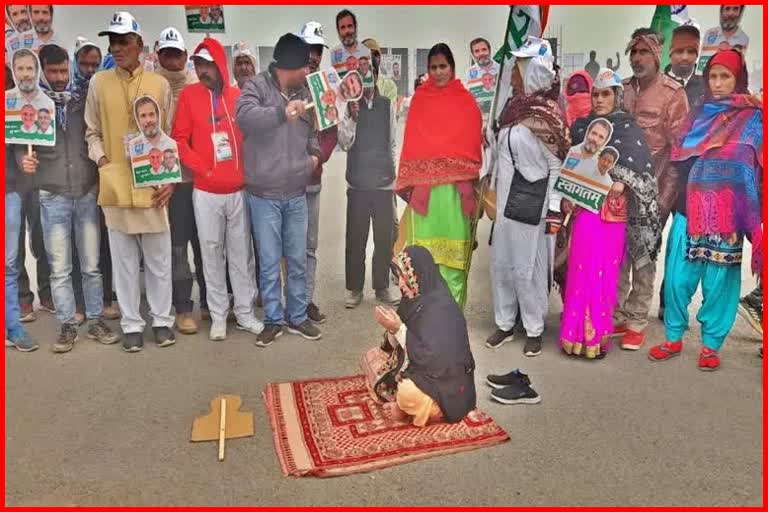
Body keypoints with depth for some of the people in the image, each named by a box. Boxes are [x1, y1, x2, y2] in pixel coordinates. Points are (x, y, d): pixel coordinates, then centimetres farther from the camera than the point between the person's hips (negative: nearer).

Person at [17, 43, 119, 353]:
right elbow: (21, 142, 2)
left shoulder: (83, 100, 6)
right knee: (59, 268, 4)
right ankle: (67, 325, 16)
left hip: (87, 193, 1)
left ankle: (95, 321, 19)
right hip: (52, 197, -1)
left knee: (91, 265, 8)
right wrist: (24, 160, -20)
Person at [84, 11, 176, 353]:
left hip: (152, 185, 0)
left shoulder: (159, 84, 5)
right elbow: (92, 132, 11)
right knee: (124, 260, 7)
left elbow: (169, 134, 7)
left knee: (158, 259, 7)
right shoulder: (99, 83, 7)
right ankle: (131, 324, 19)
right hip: (115, 186, 1)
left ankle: (161, 319, 21)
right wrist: (102, 162, -6)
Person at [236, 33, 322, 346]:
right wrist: (282, 112, -39)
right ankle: (273, 320, 19)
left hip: (297, 194, 5)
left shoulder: (303, 92, 12)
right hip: (264, 195, -5)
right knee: (269, 263, 3)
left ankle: (297, 317, 25)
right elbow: (244, 117, -27)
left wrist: (314, 153, 6)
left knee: (298, 261, 11)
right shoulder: (257, 86, -6)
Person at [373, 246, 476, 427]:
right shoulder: (415, 298, -2)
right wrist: (391, 328, -17)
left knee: (407, 392, -34)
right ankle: (401, 402, 1)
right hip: (419, 368, 9)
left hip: (446, 383, -8)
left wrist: (398, 328, -28)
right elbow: (397, 346, 5)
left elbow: (430, 358, -29)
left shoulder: (441, 308, -28)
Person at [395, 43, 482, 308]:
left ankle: (452, 303, 9)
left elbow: (473, 141, 3)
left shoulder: (466, 99, 7)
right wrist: (408, 180, -1)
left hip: (456, 183, -1)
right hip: (423, 182, 1)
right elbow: (410, 139, 7)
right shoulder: (419, 98, 11)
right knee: (424, 240, 3)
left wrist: (468, 179, -6)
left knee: (453, 242, 0)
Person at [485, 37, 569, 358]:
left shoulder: (547, 115, -11)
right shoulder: (514, 107, 9)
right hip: (505, 200, 7)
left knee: (528, 269, 1)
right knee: (501, 264, 11)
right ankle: (504, 324, 25)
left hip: (532, 203, -7)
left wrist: (554, 211, -13)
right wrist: (492, 191, 16)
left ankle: (534, 331, 18)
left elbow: (558, 166, -10)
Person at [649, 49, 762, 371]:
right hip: (689, 211, 3)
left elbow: (755, 169, -4)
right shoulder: (698, 115, 13)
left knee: (718, 282, 3)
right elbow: (680, 161, 17)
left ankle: (711, 345, 18)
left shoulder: (752, 119, 2)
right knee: (677, 278, 3)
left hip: (725, 216, -3)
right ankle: (673, 338, 19)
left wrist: (748, 218, -12)